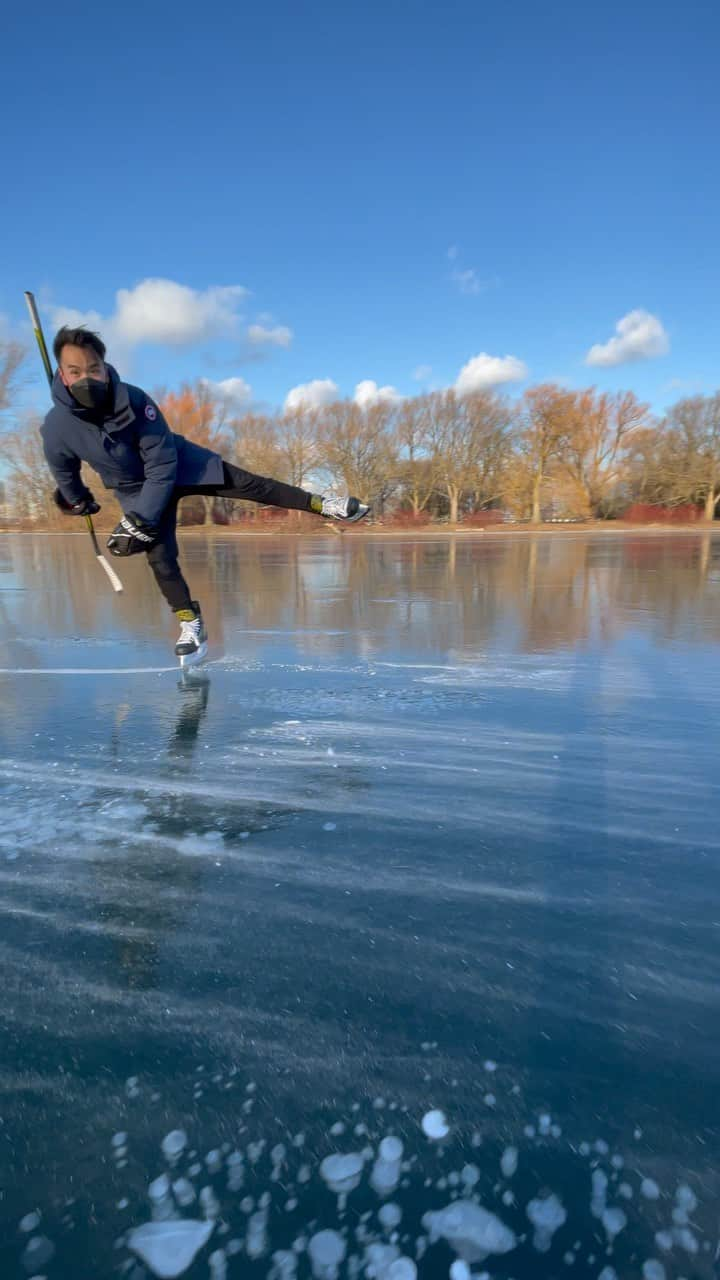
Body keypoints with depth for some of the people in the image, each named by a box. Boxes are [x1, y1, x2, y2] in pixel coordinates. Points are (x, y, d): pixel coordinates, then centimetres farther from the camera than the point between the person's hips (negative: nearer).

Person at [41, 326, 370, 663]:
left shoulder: (134, 400, -31)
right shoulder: (56, 430, -25)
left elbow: (162, 466, -27)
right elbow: (65, 473, -1)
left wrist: (138, 521, -29)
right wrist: (77, 500, 17)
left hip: (179, 462, -1)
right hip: (137, 489, 2)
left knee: (250, 485, -9)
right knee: (159, 557, -9)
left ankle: (323, 505, 2)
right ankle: (192, 626, 3)